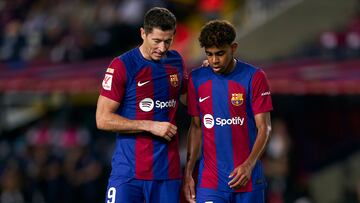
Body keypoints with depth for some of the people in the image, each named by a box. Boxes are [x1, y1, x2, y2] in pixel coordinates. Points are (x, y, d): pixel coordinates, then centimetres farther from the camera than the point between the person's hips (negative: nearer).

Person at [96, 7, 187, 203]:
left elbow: (187, 96, 30)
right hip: (128, 171, -5)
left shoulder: (176, 61, 10)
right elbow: (103, 119, -9)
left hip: (168, 171, 5)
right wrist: (150, 126, -13)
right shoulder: (122, 66, -7)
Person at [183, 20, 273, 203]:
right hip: (209, 180, 2)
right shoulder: (196, 79, 6)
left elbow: (264, 127, -5)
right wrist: (188, 173, 7)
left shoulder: (254, 77, -4)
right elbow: (196, 127, 13)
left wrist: (249, 165, -19)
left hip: (247, 179, -2)